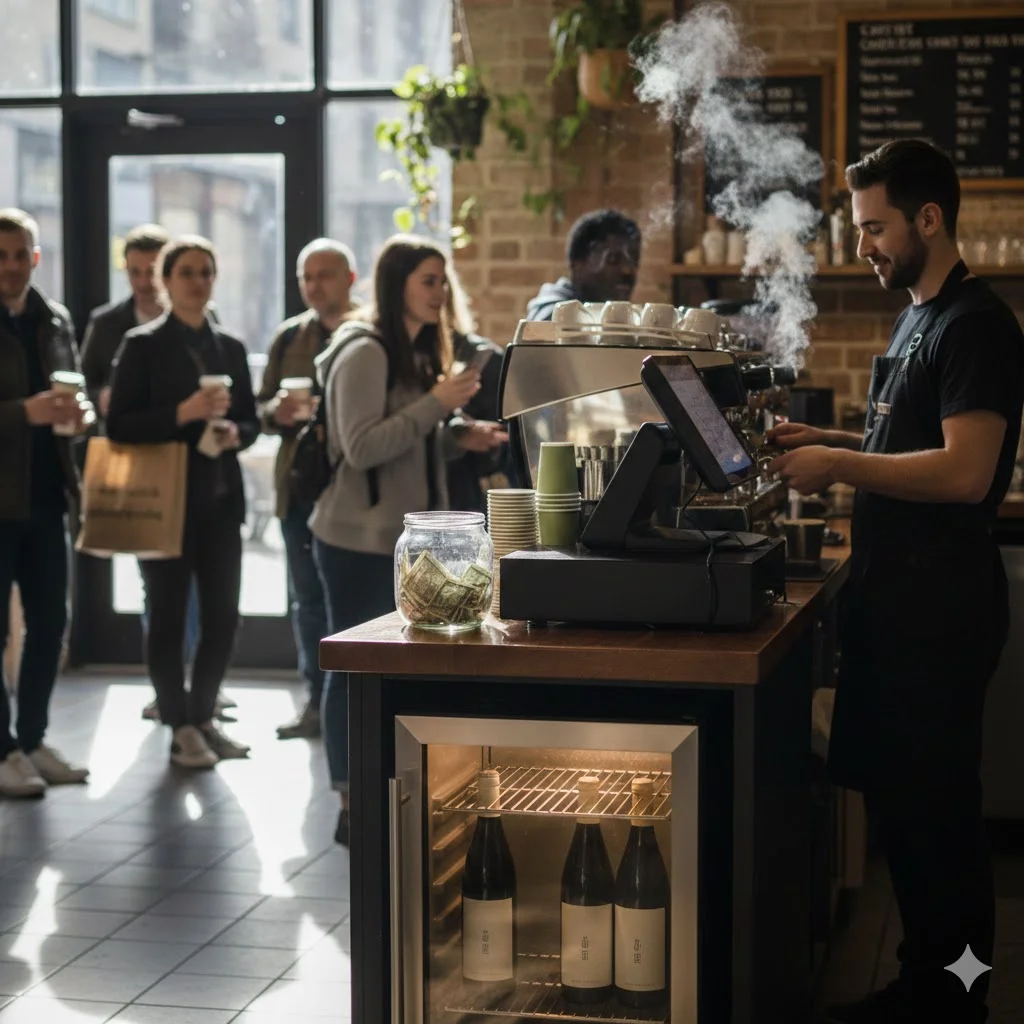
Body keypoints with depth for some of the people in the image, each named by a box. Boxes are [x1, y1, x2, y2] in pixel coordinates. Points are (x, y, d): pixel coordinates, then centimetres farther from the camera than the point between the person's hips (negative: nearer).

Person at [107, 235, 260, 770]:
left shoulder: (230, 347, 12)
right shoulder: (143, 344, -3)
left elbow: (251, 420, 15)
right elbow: (118, 425, -10)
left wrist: (234, 433, -8)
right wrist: (183, 414, -21)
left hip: (221, 499, 5)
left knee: (223, 616, 6)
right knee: (167, 615, 1)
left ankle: (203, 718, 21)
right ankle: (180, 728, 11)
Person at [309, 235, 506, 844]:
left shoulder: (419, 351, 16)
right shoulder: (364, 353, -13)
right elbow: (362, 448, -20)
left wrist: (460, 440, 5)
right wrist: (437, 404, -22)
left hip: (406, 539, 9)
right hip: (360, 541, -9)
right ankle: (353, 807, 5)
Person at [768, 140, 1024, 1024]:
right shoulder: (919, 318, 15)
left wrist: (840, 465, -18)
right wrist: (830, 443, 9)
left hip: (942, 604, -9)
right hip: (897, 592, 10)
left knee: (934, 809, -1)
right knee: (894, 794, 15)